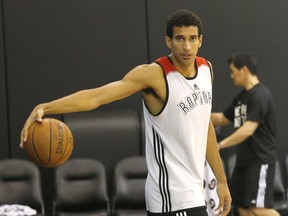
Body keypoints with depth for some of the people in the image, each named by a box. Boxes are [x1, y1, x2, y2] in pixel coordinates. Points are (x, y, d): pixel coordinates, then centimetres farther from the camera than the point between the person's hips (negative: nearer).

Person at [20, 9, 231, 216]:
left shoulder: (206, 69, 7)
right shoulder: (155, 74, -16)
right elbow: (97, 95, -27)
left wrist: (221, 180, 20)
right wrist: (45, 108, -41)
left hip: (193, 190, 8)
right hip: (173, 194, -8)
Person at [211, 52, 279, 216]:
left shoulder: (260, 95, -15)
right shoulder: (242, 96, 14)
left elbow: (248, 129, -24)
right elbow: (223, 119, 27)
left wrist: (220, 145, -27)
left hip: (260, 160, -9)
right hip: (244, 160, 9)